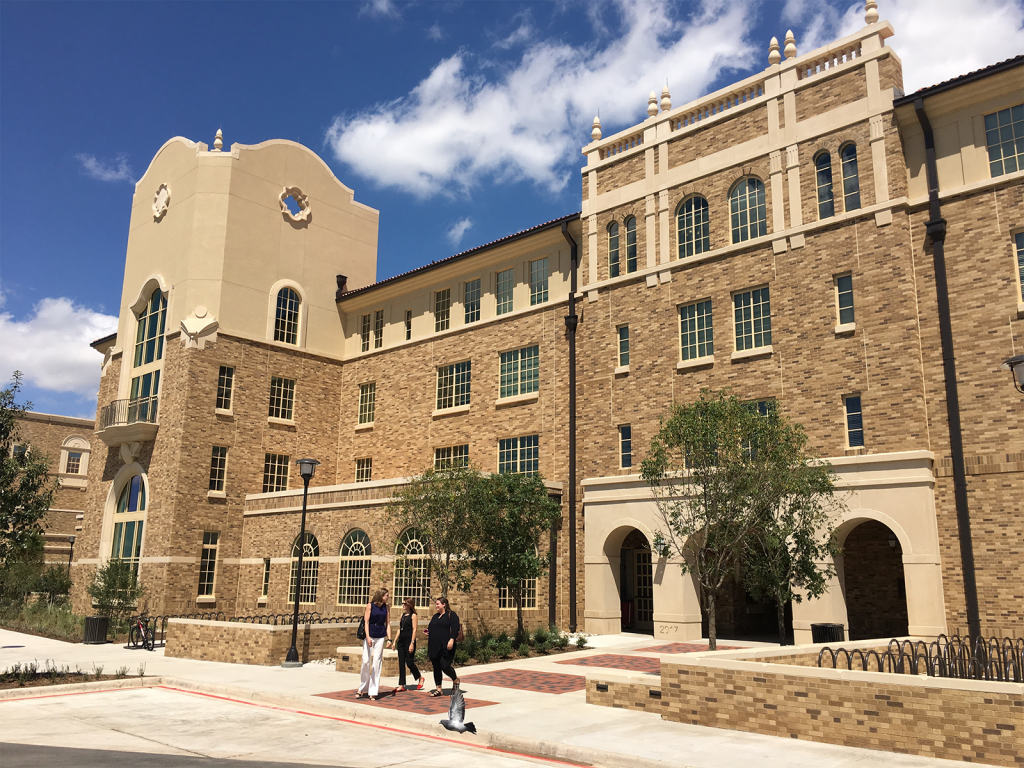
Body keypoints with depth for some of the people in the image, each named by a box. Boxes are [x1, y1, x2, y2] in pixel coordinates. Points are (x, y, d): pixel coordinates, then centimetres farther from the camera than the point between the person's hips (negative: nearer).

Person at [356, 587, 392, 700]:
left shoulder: (386, 607, 7)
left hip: (380, 637, 3)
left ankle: (373, 691, 4)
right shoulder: (370, 605, -3)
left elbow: (388, 623, 8)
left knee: (377, 662, -1)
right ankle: (362, 689, 13)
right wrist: (368, 637, -16)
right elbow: (366, 622, -7)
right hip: (370, 636, -3)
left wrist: (389, 638, -1)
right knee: (366, 661, -3)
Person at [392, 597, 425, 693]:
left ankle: (421, 678, 18)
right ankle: (401, 685, 7)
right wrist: (395, 641, 14)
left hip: (409, 640, -7)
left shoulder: (413, 615, -6)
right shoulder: (403, 615, 15)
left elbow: (414, 630, -11)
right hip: (401, 641, 7)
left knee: (409, 662, -4)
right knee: (401, 663, 4)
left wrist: (412, 643, -17)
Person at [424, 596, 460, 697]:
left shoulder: (451, 615, -3)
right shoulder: (435, 616, 20)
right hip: (434, 647, 7)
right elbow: (431, 629, 27)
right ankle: (438, 689, 14)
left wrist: (451, 640, -23)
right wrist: (427, 632, 6)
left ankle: (455, 680, 18)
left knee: (445, 666, -10)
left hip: (446, 647, -7)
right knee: (436, 668, 6)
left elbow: (455, 629, -12)